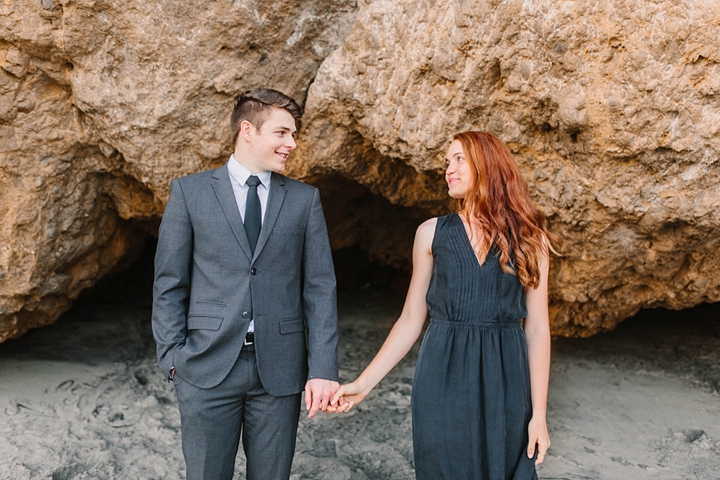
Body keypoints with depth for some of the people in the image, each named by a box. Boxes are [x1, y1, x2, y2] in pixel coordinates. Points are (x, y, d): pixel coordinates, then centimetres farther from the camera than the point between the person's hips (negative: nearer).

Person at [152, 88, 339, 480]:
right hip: (208, 366, -1)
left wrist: (323, 368, -6)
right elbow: (169, 283, 3)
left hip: (279, 368, 2)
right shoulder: (189, 191, 2)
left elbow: (320, 288, 1)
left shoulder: (305, 199, 6)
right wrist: (172, 357, -3)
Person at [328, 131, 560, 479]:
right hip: (443, 381, 0)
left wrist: (539, 413, -3)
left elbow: (537, 328, 0)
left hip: (505, 380, 0)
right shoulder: (432, 233, 4)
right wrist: (364, 383, -2)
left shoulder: (529, 238, 2)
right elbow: (411, 320, 4)